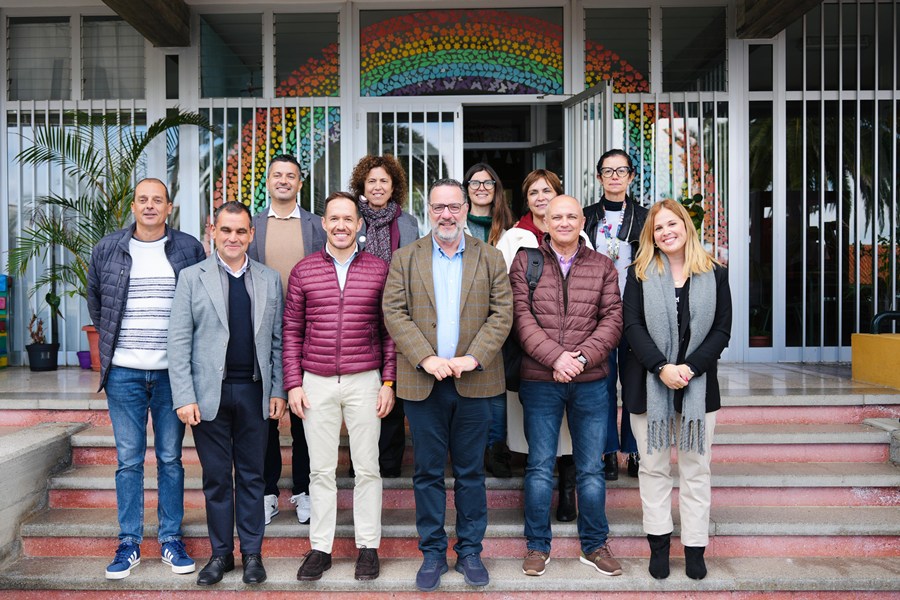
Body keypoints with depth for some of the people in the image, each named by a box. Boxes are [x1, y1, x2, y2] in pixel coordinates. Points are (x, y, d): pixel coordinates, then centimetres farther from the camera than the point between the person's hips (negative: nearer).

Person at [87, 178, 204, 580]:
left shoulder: (189, 249, 2)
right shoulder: (107, 249, 6)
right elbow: (94, 299, 19)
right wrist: (112, 339, 14)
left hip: (172, 371, -1)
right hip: (123, 372, 1)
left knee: (170, 458, 7)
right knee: (128, 460, 6)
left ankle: (171, 539, 18)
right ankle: (129, 543, 17)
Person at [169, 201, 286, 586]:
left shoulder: (269, 279, 7)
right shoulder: (192, 277, 2)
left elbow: (277, 340, 8)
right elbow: (179, 341, -2)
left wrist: (277, 390, 2)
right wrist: (184, 397, -9)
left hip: (254, 392, 1)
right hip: (210, 392, -1)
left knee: (252, 476, 9)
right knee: (216, 477, 9)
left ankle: (252, 553, 21)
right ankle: (221, 553, 23)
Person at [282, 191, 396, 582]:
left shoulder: (379, 270, 2)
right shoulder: (303, 271, 4)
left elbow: (388, 330, 4)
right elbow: (292, 331, 6)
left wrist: (389, 381, -1)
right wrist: (293, 383, 0)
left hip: (364, 382, 0)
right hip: (316, 384, 1)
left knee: (367, 468, 7)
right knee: (321, 469, 9)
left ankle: (368, 546, 20)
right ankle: (320, 547, 22)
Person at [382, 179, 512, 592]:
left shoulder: (490, 258, 7)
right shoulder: (405, 259, 6)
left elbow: (502, 313, 0)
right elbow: (394, 313, -2)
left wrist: (472, 359, -13)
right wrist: (426, 359, -14)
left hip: (473, 381, 0)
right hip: (423, 381, 0)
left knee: (471, 472, 9)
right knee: (428, 472, 8)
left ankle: (469, 551, 23)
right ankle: (432, 552, 21)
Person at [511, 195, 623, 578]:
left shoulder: (602, 266, 8)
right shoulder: (524, 262, 3)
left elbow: (612, 319, 1)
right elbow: (521, 317, -6)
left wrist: (582, 357, -14)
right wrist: (556, 357, -17)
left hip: (591, 381, 2)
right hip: (539, 382, -1)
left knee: (591, 468, 10)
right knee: (539, 466, 7)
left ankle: (595, 545, 25)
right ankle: (537, 546, 21)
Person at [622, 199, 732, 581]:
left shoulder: (714, 274, 4)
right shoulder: (640, 274, 3)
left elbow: (722, 330, 0)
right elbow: (632, 326, -5)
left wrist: (690, 367, -14)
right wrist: (662, 367, -17)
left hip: (698, 385, 1)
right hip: (648, 383, 0)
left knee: (696, 469, 7)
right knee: (653, 466, 7)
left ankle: (695, 547, 18)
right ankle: (659, 544, 19)